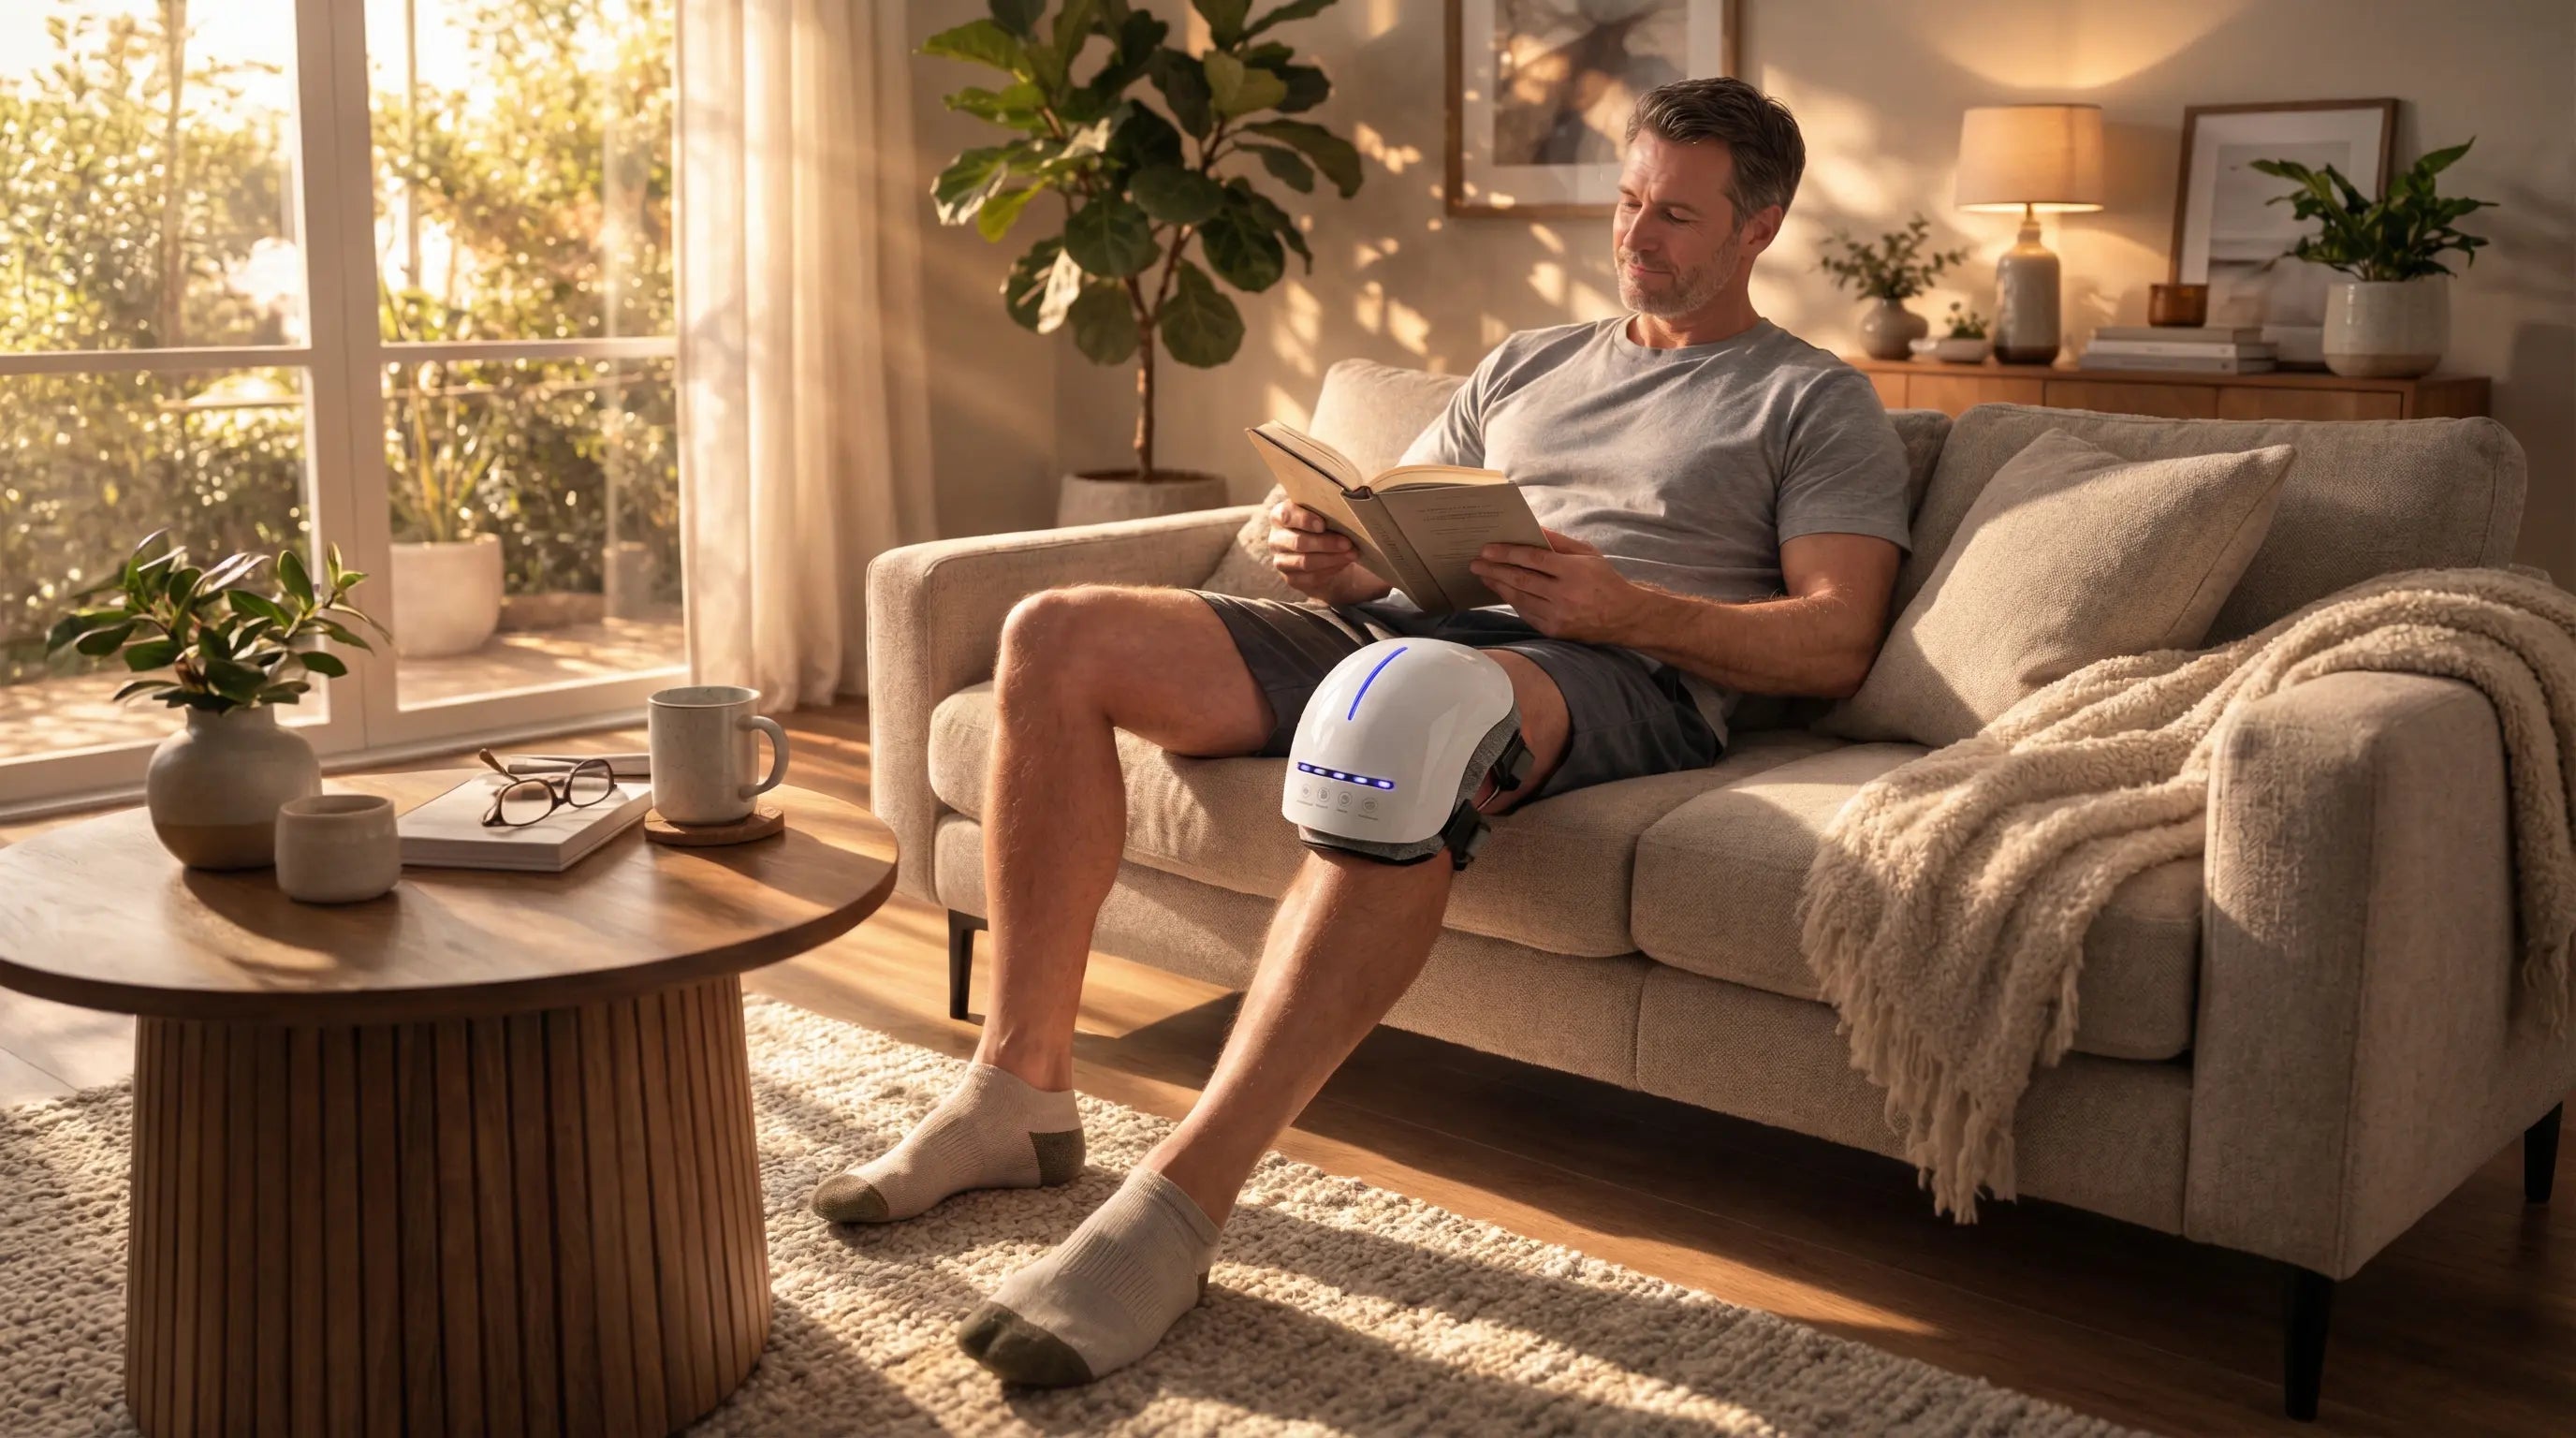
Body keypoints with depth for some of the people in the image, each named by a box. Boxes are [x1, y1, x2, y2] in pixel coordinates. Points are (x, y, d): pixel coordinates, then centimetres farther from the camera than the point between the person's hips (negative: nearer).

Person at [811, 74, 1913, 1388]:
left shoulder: (1816, 405, 13)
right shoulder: (1525, 366, 30)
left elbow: (1836, 642, -1)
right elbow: (1393, 539, 24)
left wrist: (1620, 606, -15)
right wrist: (1329, 560, -1)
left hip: (1615, 677, -6)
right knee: (1059, 635, -12)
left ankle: (1174, 1211, -42)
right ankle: (1021, 1092, -10)